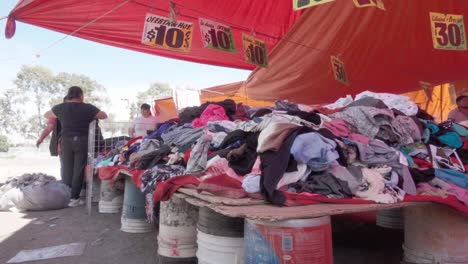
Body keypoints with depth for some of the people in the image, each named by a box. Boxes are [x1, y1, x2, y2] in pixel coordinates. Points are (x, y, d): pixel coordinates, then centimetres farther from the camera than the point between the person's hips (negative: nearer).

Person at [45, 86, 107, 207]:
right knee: (78, 170, 3)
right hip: (82, 141, -2)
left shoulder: (60, 107, 4)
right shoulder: (88, 108, -1)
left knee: (67, 170, 10)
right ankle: (74, 198, 4)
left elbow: (46, 115, 21)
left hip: (66, 141, 2)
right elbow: (104, 115, 10)